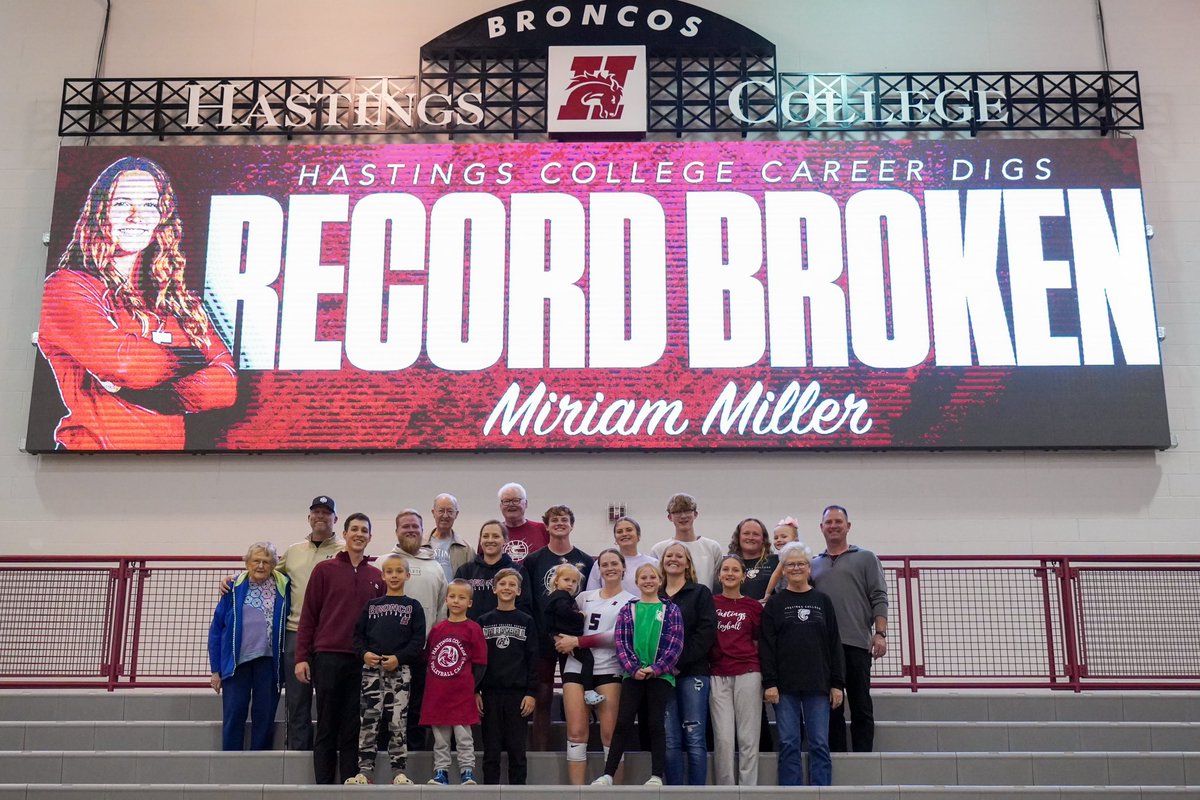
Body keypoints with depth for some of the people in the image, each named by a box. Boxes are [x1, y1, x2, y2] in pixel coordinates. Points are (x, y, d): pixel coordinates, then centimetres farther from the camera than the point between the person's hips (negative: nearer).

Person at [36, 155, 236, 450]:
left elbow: (226, 385, 3)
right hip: (98, 443, -2)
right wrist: (195, 358, 1)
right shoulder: (66, 287, 1)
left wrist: (144, 394, -12)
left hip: (172, 443, 2)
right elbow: (123, 362, -16)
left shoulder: (177, 298, 16)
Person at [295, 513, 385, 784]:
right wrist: (301, 657, -3)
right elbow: (308, 615, 2)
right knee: (327, 727, 3)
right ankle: (324, 784, 9)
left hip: (362, 660, 2)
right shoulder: (324, 570, 2)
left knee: (353, 728, 5)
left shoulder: (376, 576, 10)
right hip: (328, 657, -2)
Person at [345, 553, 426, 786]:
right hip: (372, 669, 1)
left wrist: (398, 657, -13)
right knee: (368, 720, -1)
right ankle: (365, 770, 4)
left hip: (400, 670, -1)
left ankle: (399, 771, 5)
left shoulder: (413, 607, 8)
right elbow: (358, 635, 9)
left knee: (398, 722, -1)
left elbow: (418, 640, 0)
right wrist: (364, 653, -10)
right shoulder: (371, 605, 13)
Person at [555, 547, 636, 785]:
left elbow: (617, 636, -8)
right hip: (576, 667, 3)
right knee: (576, 732, -1)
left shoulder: (630, 602, 5)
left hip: (608, 670, -3)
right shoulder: (584, 597, 17)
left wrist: (577, 641, -11)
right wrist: (562, 639, -5)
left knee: (610, 734, -5)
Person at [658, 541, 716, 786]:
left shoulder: (700, 593, 6)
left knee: (695, 738, -5)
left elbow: (706, 631, -5)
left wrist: (680, 662, -12)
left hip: (693, 672, -3)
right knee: (670, 740, 2)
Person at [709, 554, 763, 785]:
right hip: (718, 676, 0)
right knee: (723, 738, -3)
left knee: (748, 738, -1)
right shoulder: (709, 603, 7)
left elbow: (760, 642, 10)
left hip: (747, 674, 0)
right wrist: (707, 661, 1)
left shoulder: (754, 606, 7)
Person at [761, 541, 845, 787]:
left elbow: (834, 644, 8)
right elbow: (766, 645, -1)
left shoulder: (822, 601, 9)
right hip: (785, 686, -1)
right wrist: (769, 683, -9)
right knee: (788, 744, 1)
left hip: (818, 685, 1)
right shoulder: (774, 604, 4)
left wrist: (837, 683, 2)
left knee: (820, 744, 1)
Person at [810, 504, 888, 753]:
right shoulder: (813, 564, 17)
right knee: (831, 708, 5)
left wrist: (880, 633, -9)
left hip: (856, 643, -3)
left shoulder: (866, 558, 9)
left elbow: (879, 599, 2)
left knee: (861, 707, 1)